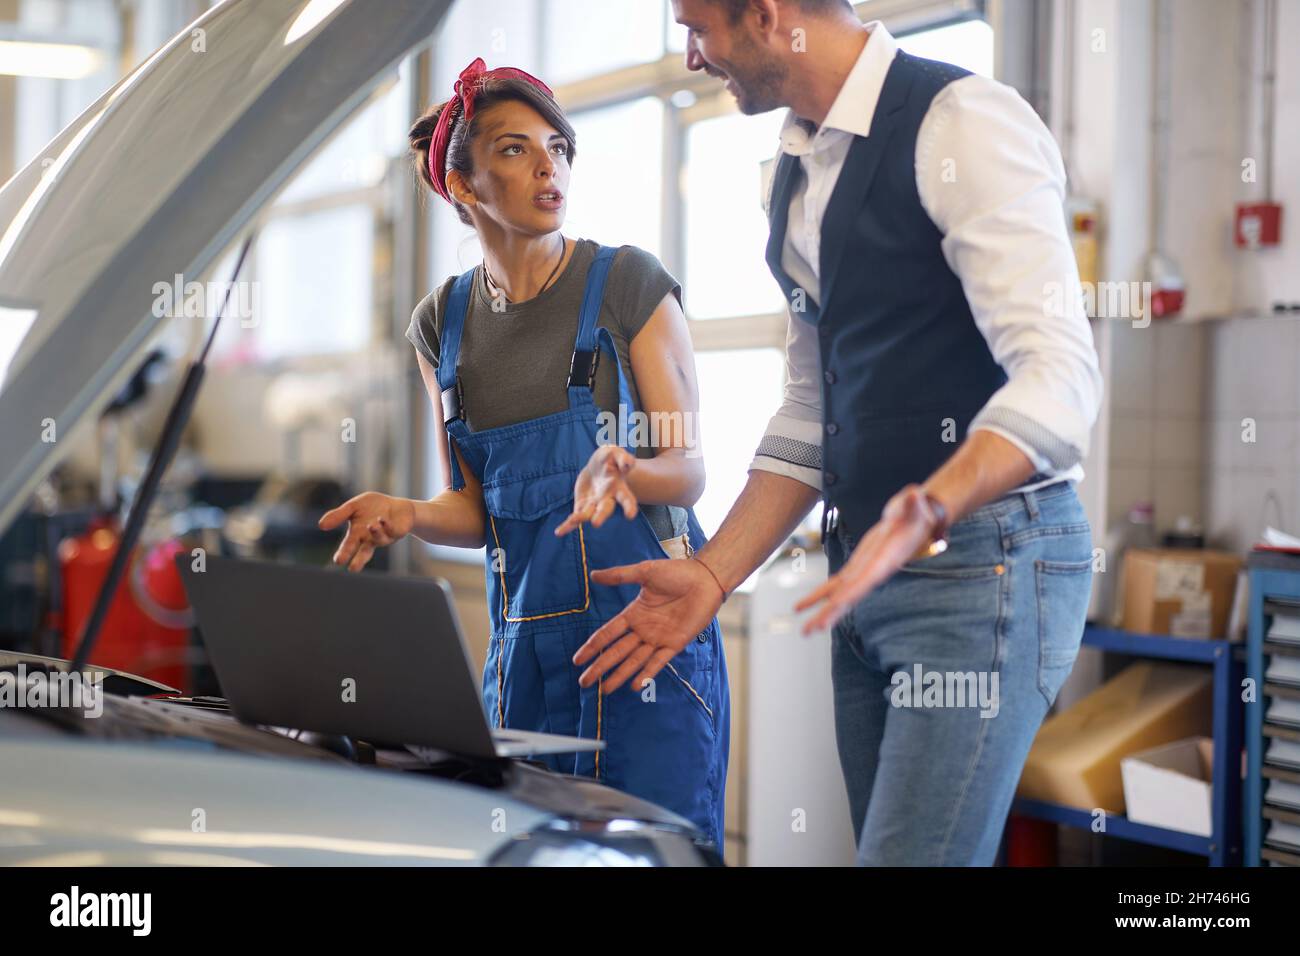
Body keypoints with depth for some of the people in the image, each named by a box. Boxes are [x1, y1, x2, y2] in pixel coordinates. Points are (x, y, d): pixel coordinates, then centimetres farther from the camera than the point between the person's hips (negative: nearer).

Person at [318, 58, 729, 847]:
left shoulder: (629, 284, -2)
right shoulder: (443, 324, 11)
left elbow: (689, 471, -3)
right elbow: (475, 507, 13)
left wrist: (621, 469, -24)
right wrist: (408, 515, -8)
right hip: (526, 638, 4)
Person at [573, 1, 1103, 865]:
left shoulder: (963, 123, -13)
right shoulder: (796, 175, 15)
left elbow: (1060, 375, -22)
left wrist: (931, 512, -38)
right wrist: (712, 575, 10)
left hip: (985, 559, -8)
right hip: (870, 570, 8)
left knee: (908, 853, -14)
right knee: (885, 842, 10)